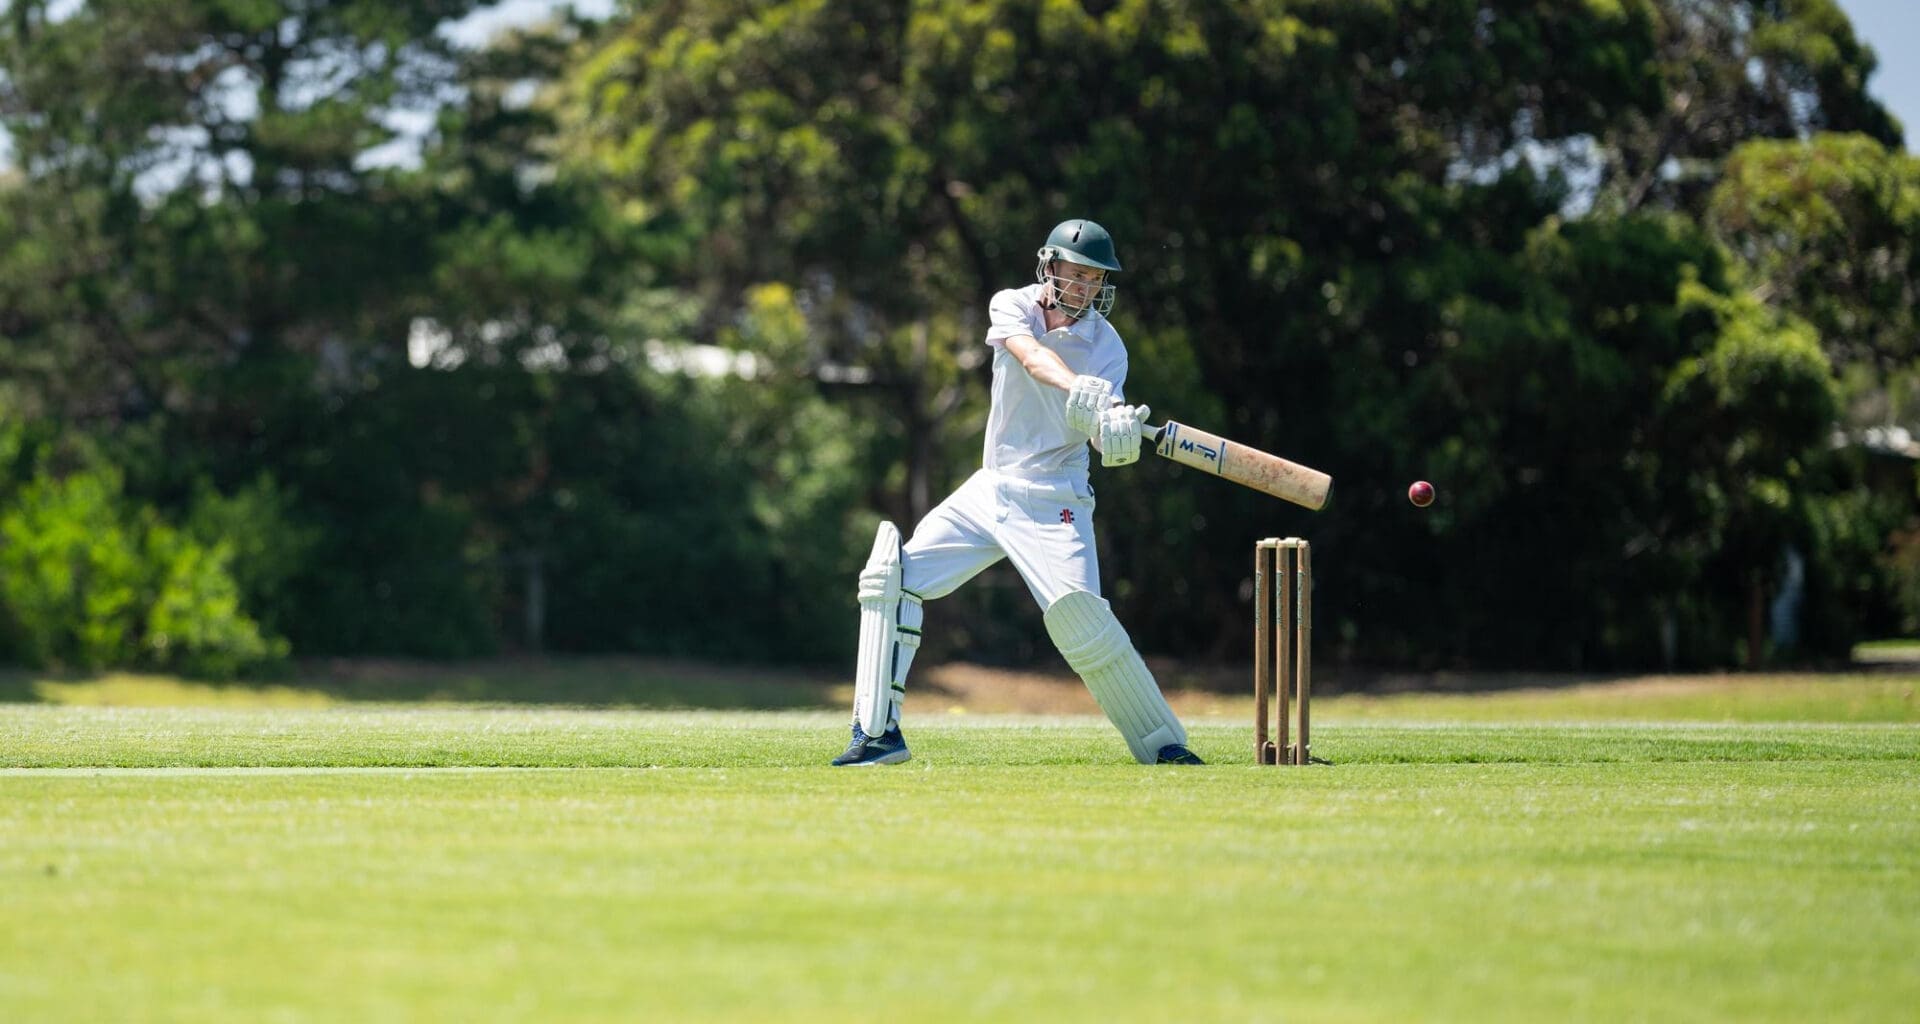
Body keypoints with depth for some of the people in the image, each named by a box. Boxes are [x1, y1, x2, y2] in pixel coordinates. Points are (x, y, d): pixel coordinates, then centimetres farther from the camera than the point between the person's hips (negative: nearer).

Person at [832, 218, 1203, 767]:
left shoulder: (1106, 345, -7)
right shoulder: (1013, 308, -3)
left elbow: (1100, 428, -20)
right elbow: (1032, 357, -26)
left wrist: (1119, 433, -47)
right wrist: (1081, 390, -47)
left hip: (1052, 504, -4)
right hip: (989, 489, 4)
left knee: (1080, 617, -22)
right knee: (892, 576, -5)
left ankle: (1164, 745, -10)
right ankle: (878, 733, 0)